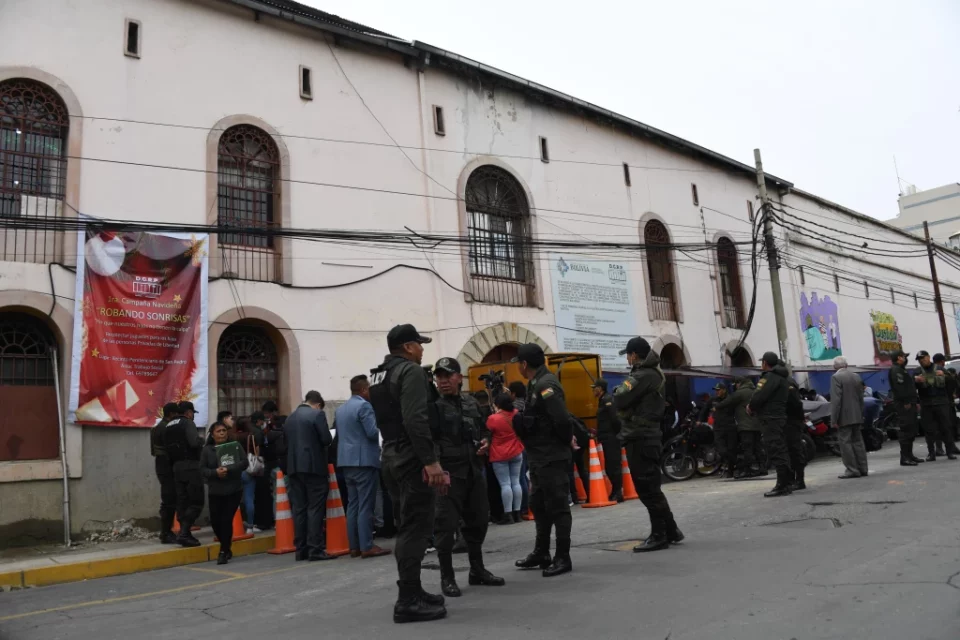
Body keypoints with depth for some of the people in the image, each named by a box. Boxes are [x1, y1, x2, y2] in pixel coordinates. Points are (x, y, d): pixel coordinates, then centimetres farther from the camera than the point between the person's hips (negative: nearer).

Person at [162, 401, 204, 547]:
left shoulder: (168, 426, 16)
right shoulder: (187, 423, -8)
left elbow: (165, 447, 14)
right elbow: (194, 442, -22)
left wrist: (174, 461, 18)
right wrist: (201, 440, -2)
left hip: (177, 467, 8)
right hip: (191, 466, -8)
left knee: (182, 502, 10)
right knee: (196, 502, -4)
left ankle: (185, 534, 10)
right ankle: (184, 533, -14)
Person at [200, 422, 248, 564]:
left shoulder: (236, 446, 2)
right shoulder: (207, 450, 4)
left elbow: (244, 463, -6)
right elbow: (202, 469, -1)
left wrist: (228, 469, -20)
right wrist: (215, 472, -19)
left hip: (234, 490, -2)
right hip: (215, 491, 2)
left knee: (227, 520, -7)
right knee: (215, 521, 3)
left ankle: (224, 551, 8)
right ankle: (226, 548, 27)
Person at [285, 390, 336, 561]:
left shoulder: (289, 418, 14)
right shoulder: (317, 414, -5)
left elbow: (286, 442, 14)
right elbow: (327, 439, -10)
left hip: (294, 467, 6)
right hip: (313, 466, -6)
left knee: (299, 508, 7)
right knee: (315, 508, -5)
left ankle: (301, 549, 9)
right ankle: (316, 550, -7)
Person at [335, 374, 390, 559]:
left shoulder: (340, 409, 14)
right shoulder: (364, 406, -12)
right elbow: (372, 433, -17)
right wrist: (381, 428, 2)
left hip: (346, 460, 8)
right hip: (364, 460, -8)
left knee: (352, 504, 10)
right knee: (365, 505, -6)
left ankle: (354, 546, 11)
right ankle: (367, 547, -6)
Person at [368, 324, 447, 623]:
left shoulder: (378, 376, 17)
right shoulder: (411, 371, -12)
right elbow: (416, 420, -23)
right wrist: (430, 460, -24)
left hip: (392, 458, 10)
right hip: (412, 459, -10)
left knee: (407, 528, 15)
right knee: (415, 529, -7)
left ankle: (411, 592, 23)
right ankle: (408, 601, -5)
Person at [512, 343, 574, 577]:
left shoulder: (546, 385, -19)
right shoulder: (536, 385, 13)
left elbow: (562, 420, -24)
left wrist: (563, 443, -11)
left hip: (552, 458, -11)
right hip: (539, 457, 11)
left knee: (557, 507, -2)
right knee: (539, 505, 17)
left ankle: (563, 558, 6)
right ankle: (541, 553, 29)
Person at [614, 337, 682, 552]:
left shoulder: (643, 376, -16)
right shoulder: (654, 374, 17)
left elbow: (620, 401, -18)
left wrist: (617, 392, 2)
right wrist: (623, 395, 3)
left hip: (640, 438, -10)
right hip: (647, 435, 10)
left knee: (647, 488, -5)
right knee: (650, 487, 16)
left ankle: (659, 535, 1)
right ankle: (671, 531, 22)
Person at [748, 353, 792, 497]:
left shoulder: (770, 377, -13)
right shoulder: (780, 377, 21)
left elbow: (759, 396, -22)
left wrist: (751, 407, -3)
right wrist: (753, 406, 9)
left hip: (770, 419, -11)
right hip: (778, 417, 11)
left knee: (775, 452, -10)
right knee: (780, 451, 14)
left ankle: (782, 486, -10)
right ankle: (787, 482, 20)